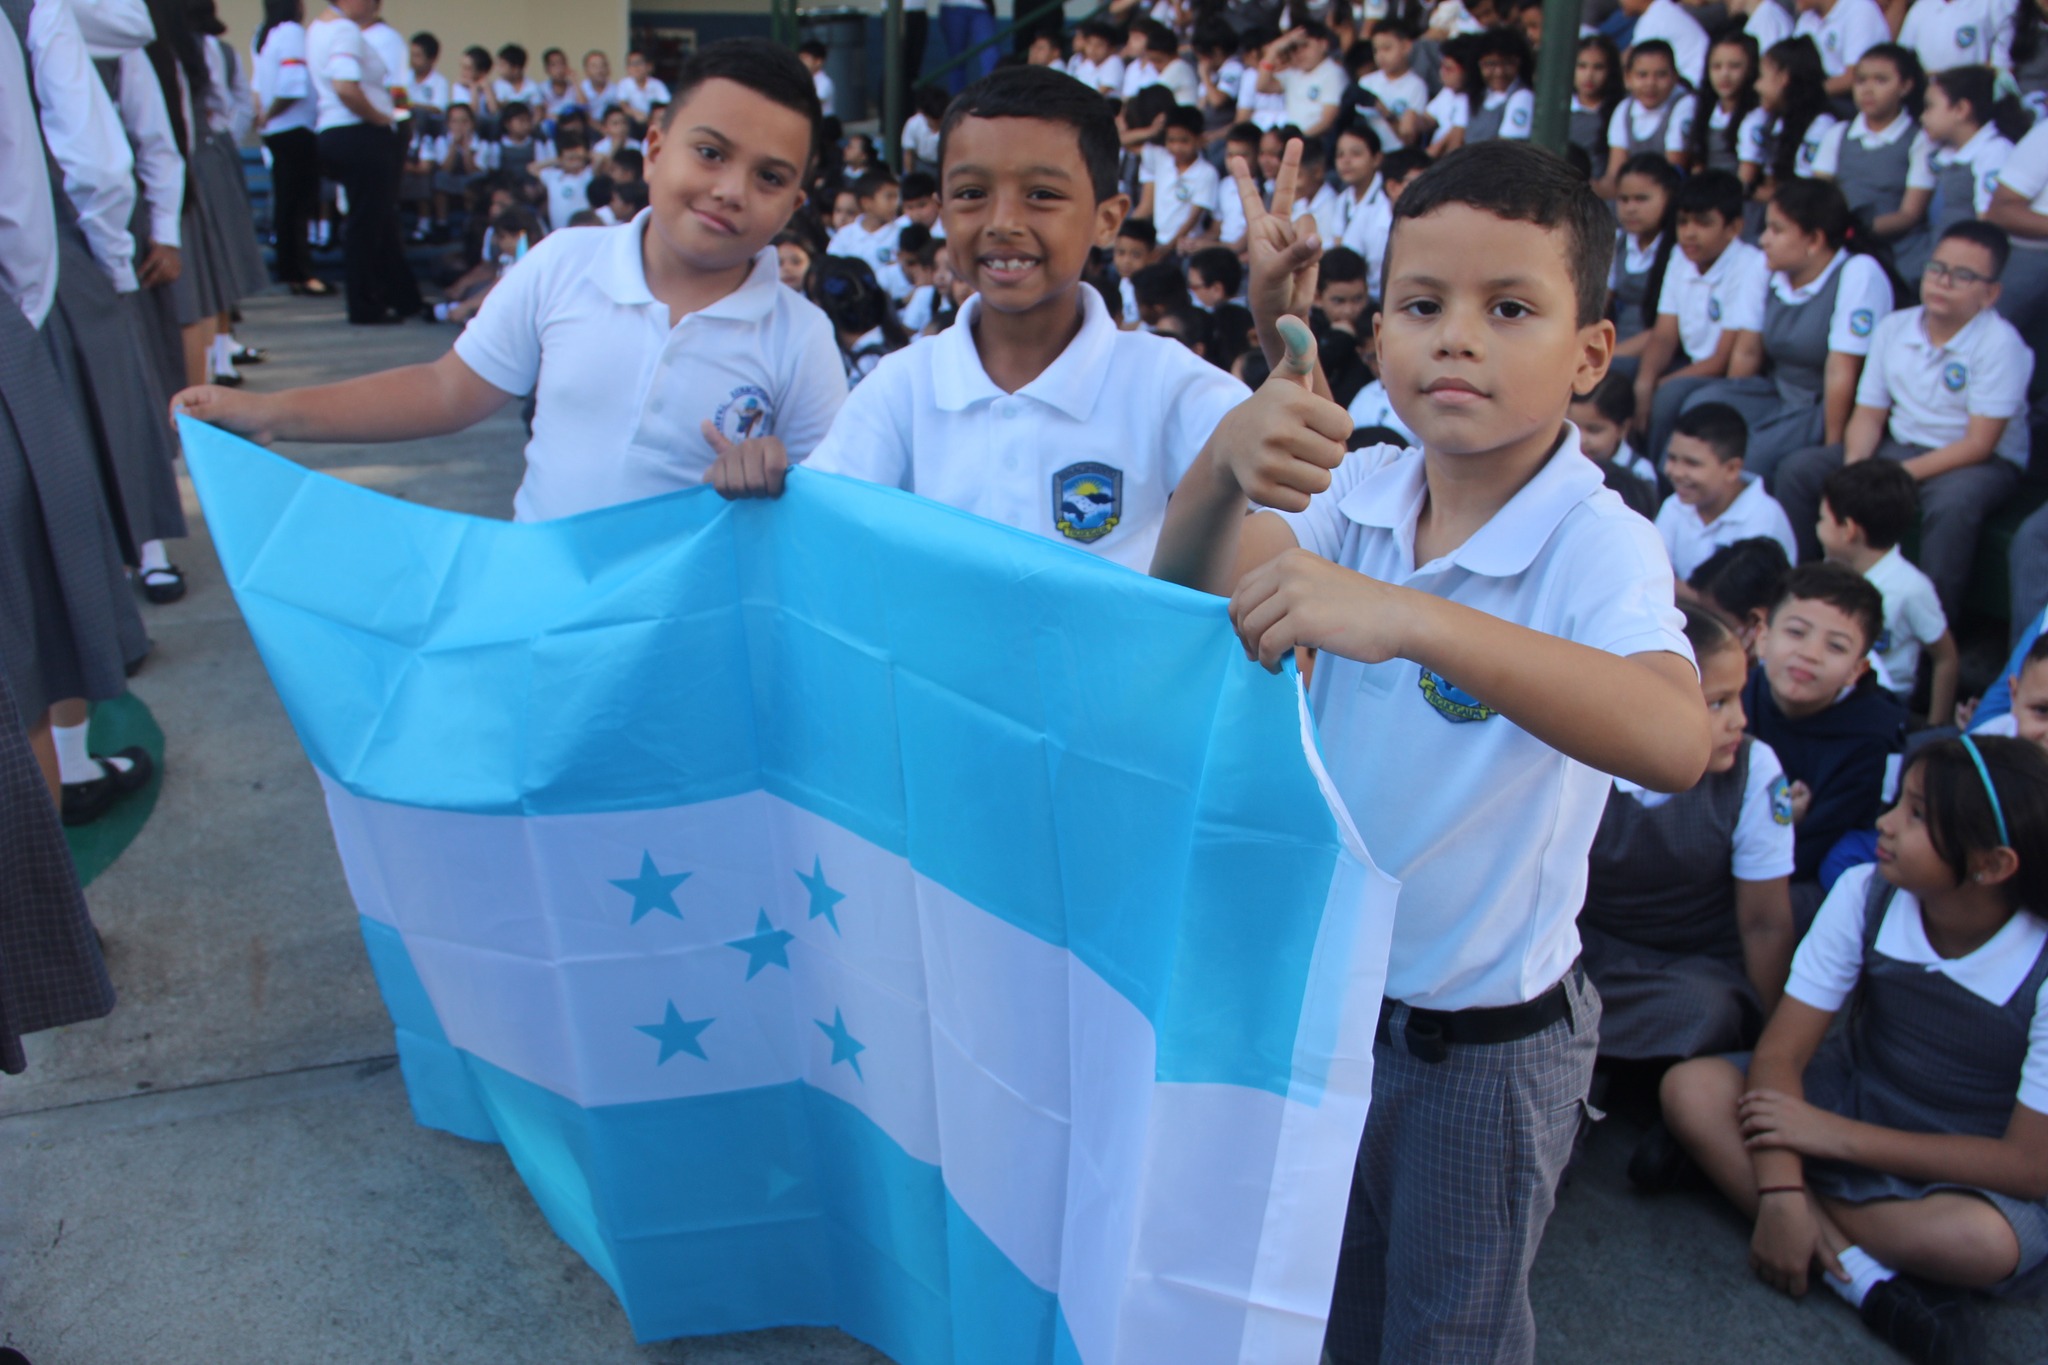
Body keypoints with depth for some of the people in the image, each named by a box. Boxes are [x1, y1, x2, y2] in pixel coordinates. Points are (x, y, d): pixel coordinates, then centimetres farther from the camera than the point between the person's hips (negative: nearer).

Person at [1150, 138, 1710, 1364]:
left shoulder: (1600, 545, -24)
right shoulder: (1360, 492, -7)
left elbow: (1676, 740, -42)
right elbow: (1186, 589, -16)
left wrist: (1407, 616, -51)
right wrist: (1226, 464, -37)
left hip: (1487, 1038, -4)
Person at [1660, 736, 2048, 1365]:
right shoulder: (1866, 894, -16)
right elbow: (1781, 1051, -17)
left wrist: (1836, 1135, -25)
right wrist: (1780, 1190, -31)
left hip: (1975, 1168, -4)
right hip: (1856, 1094, 4)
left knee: (1984, 1241, -39)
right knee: (1691, 1089, -23)